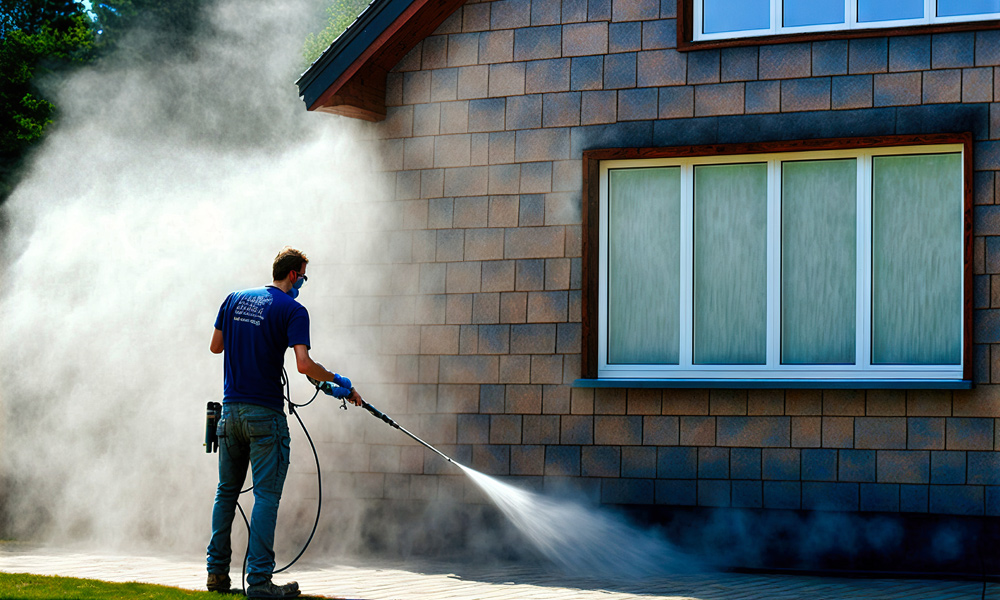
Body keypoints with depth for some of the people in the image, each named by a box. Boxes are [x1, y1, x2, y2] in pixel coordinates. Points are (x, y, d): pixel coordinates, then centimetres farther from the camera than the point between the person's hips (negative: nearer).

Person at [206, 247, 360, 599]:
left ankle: (217, 571, 18)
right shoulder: (293, 310, -9)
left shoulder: (235, 299, 8)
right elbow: (304, 365, -20)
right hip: (265, 413, -6)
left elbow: (216, 346, 16)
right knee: (266, 495, -3)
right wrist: (336, 381, -6)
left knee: (227, 491, 16)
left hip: (231, 408, 6)